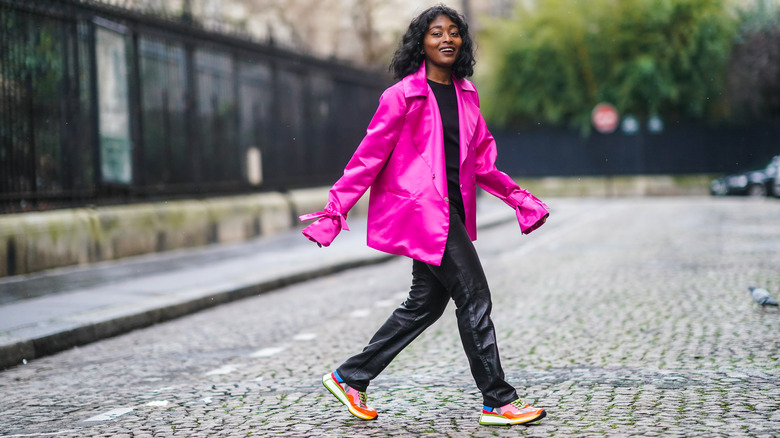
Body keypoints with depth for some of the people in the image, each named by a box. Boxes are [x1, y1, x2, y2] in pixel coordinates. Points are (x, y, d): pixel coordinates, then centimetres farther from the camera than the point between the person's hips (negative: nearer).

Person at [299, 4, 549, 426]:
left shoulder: (466, 95, 13)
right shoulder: (402, 96, -8)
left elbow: (480, 160, 21)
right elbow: (370, 155, -6)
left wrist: (517, 196, 18)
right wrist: (336, 209, -7)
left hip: (451, 211, 8)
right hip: (422, 208, -8)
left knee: (426, 302, 12)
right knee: (474, 297, -8)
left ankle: (350, 377, 23)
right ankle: (498, 402, 2)